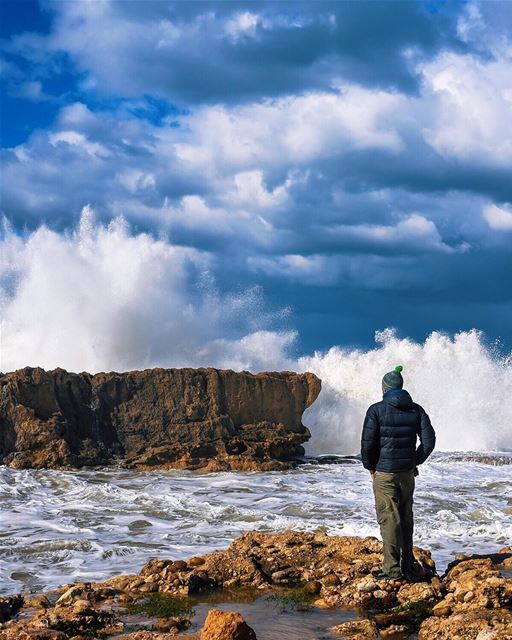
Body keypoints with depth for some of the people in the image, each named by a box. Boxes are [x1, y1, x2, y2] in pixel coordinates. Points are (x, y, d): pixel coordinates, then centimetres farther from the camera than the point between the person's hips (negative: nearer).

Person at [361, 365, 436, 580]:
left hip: (384, 473, -5)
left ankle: (392, 568, -5)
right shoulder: (416, 410, 4)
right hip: (408, 473, 5)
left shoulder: (377, 410, -10)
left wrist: (369, 466, 3)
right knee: (406, 518, 14)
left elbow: (367, 442, -12)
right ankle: (407, 566, 20)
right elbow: (429, 441, 1)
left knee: (389, 519, -3)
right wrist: (415, 461, 12)